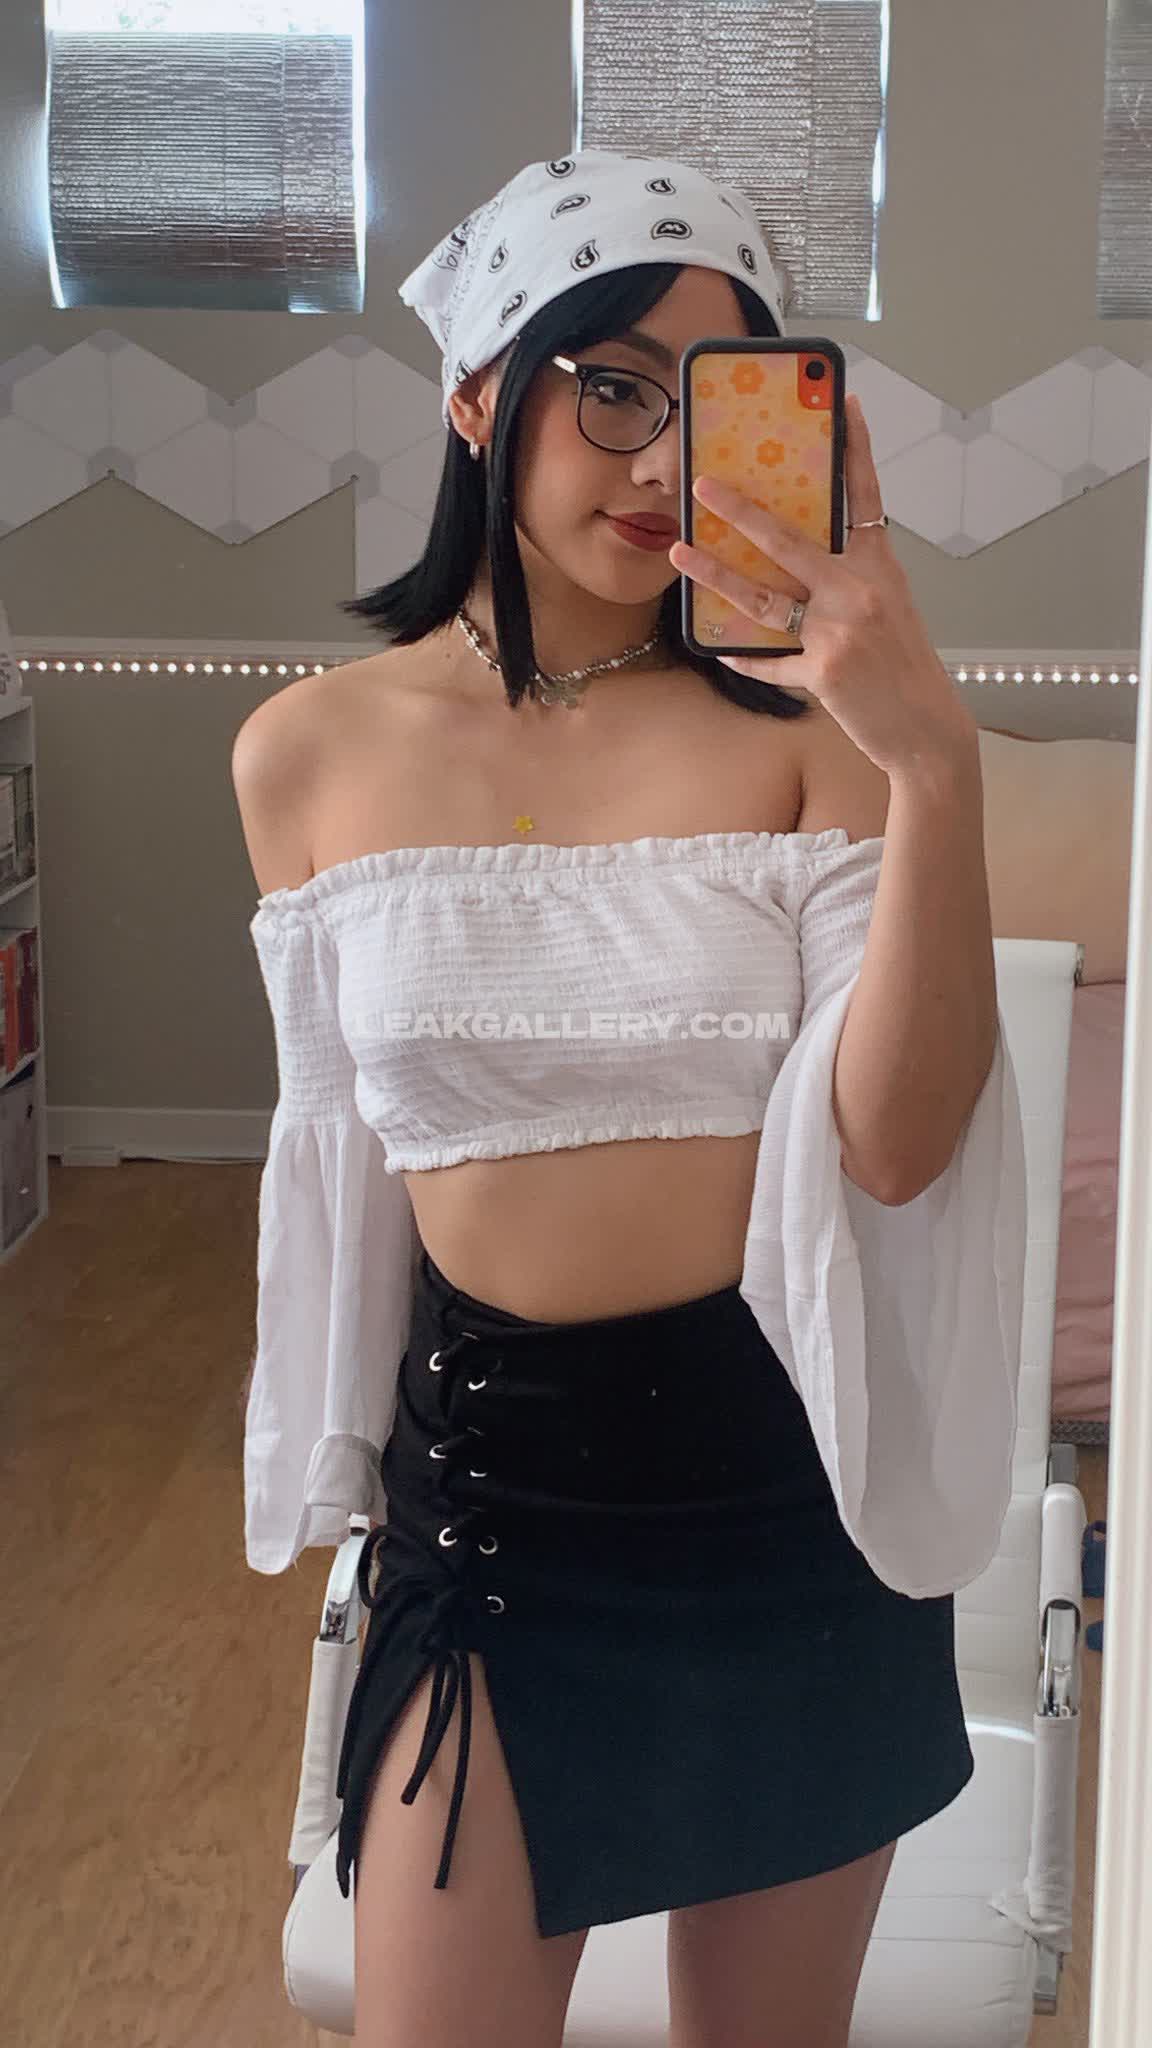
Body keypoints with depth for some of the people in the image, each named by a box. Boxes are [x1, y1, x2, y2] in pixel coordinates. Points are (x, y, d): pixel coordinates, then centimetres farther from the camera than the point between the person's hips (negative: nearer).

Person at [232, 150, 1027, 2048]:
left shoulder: (799, 728, -9)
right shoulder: (315, 752, -2)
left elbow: (895, 1146, -18)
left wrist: (936, 765, -29)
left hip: (790, 1467, 0)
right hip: (490, 1470, 1)